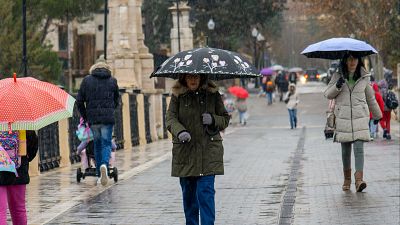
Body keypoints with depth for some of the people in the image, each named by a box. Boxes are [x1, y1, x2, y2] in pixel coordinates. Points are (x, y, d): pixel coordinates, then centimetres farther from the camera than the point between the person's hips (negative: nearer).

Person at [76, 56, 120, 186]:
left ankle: (100, 175, 12)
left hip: (92, 118, 1)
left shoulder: (87, 80, 5)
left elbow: (79, 101, 5)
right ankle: (104, 164, -28)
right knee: (106, 143, 2)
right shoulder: (112, 81, 6)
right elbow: (116, 100, 15)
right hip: (108, 118, -1)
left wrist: (84, 116, 15)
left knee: (97, 144, 12)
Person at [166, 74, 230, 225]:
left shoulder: (212, 94, 4)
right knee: (188, 192, 8)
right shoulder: (177, 95, 3)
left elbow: (225, 119, 9)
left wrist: (213, 120, -13)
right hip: (184, 152, 1)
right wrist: (180, 132, -28)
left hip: (208, 151, -1)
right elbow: (170, 118, -6)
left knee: (206, 191, -11)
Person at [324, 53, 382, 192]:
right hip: (343, 118, 1)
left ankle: (359, 180, -20)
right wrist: (337, 86, -16)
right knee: (345, 150, 7)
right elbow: (328, 94, 4)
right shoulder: (337, 76, 4)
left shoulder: (364, 77, 6)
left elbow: (370, 98, 18)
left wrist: (377, 115, 28)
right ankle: (347, 179, 22)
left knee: (359, 148, -12)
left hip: (360, 118, -1)